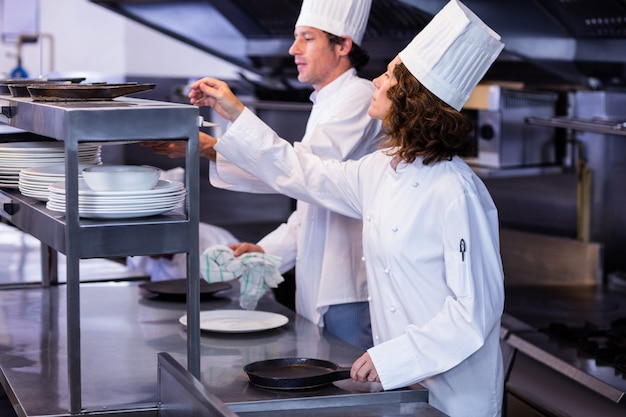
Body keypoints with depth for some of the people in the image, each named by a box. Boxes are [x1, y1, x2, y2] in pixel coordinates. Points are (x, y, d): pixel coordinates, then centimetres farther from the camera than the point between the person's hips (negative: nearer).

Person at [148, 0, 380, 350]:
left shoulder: (359, 98, -11)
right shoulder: (328, 104, 21)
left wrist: (210, 149, -29)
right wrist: (267, 250, 13)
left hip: (351, 290, -10)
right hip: (319, 289, 10)